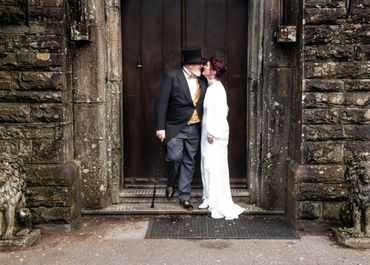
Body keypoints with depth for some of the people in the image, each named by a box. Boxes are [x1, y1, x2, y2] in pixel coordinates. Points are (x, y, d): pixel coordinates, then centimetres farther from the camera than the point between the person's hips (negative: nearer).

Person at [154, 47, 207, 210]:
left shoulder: (202, 80, 6)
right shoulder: (172, 76, -10)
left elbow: (204, 103, 16)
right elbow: (161, 102, -11)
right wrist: (160, 127, -15)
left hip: (194, 128, 5)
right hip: (175, 127, -4)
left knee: (189, 162, 7)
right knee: (174, 157, -14)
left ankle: (184, 196, 17)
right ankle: (171, 184, 17)